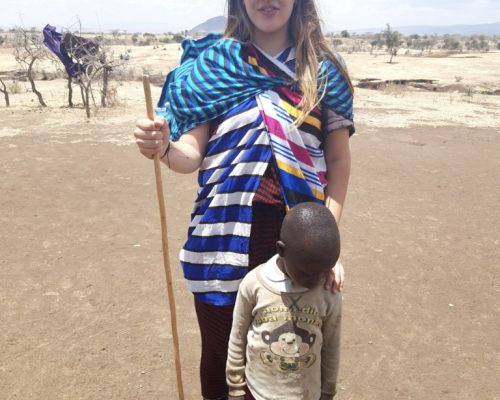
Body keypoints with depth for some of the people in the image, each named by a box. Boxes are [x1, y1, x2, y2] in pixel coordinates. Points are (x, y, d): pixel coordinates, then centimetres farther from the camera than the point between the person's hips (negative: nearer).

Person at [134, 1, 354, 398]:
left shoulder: (323, 67, 4)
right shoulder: (212, 61, 2)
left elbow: (339, 158, 4)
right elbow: (193, 154, -4)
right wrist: (164, 148, -27)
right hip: (226, 233, 0)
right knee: (220, 351, 15)